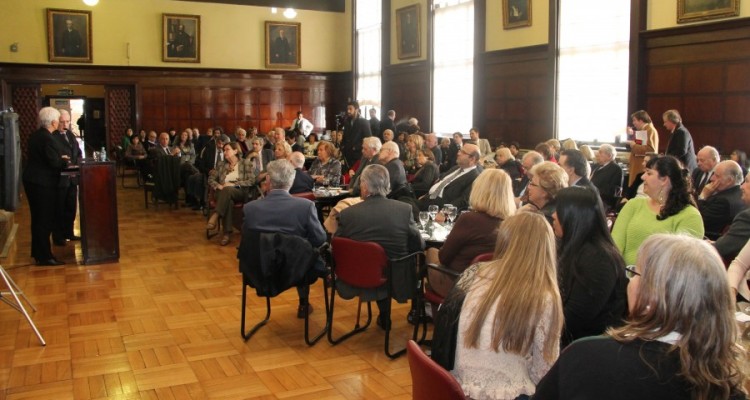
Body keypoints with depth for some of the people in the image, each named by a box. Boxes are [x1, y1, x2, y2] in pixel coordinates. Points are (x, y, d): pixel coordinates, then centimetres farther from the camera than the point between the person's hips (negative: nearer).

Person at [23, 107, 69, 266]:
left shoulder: (34, 136, 10)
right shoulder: (47, 138, -18)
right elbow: (54, 162, -22)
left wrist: (59, 158, 11)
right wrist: (64, 160, -2)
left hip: (31, 180, 10)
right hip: (43, 183, -9)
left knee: (37, 218, 18)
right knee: (45, 219, -3)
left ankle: (37, 252, 28)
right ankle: (44, 256, 2)